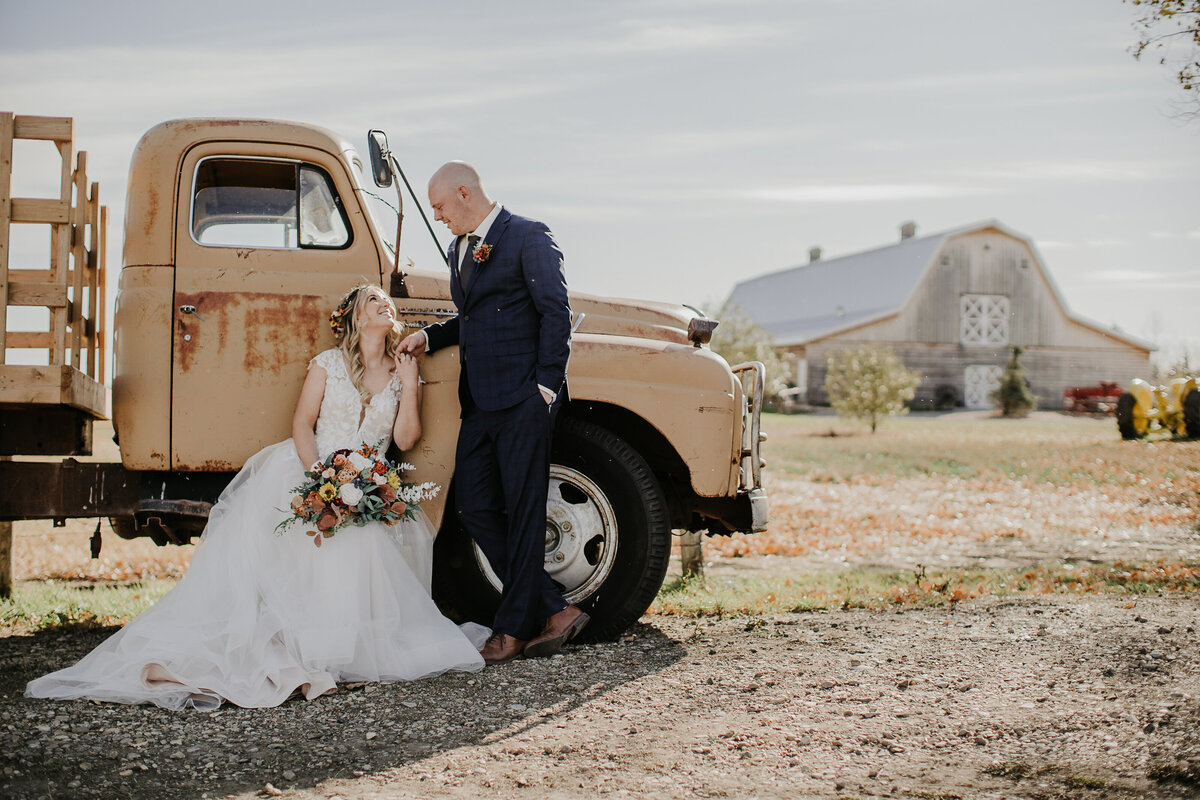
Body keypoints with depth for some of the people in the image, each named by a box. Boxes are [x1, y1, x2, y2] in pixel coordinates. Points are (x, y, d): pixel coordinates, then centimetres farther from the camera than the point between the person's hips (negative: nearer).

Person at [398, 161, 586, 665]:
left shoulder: (528, 237, -3)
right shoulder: (460, 249, 21)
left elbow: (556, 312, -9)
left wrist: (546, 384, -14)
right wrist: (429, 337, 9)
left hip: (522, 397, -9)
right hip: (479, 403, 9)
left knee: (523, 511, -3)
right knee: (475, 508, 3)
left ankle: (513, 629, 3)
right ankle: (554, 611, 10)